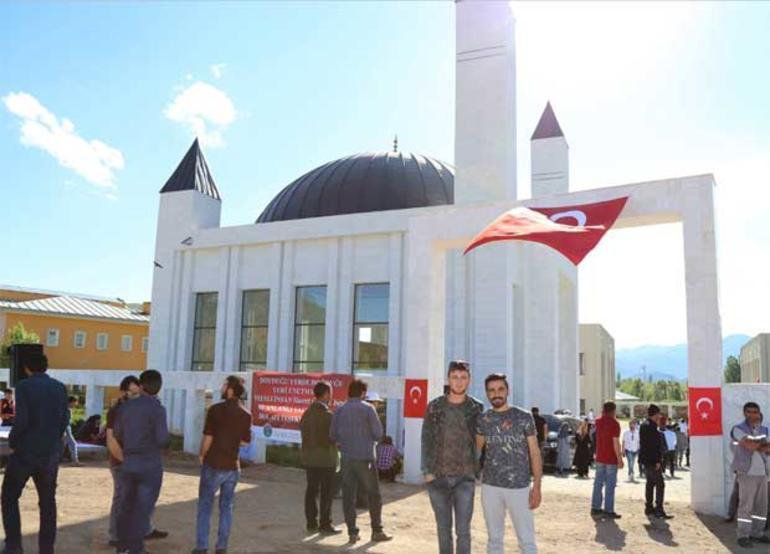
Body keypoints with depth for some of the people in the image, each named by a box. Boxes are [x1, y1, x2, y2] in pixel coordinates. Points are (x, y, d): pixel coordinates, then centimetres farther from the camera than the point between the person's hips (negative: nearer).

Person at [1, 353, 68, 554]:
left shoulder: (24, 386, -10)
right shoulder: (60, 388, 6)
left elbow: (21, 420, -16)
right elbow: (65, 418, 6)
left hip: (26, 451, -4)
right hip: (51, 453, 4)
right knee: (48, 501, 11)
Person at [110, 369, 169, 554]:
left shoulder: (125, 407, 3)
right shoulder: (157, 409, -14)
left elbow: (117, 436, 10)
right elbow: (163, 440, -18)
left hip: (128, 463, 5)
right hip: (150, 465, -5)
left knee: (127, 505, 18)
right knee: (143, 508, 4)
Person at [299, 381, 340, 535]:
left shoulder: (306, 413, 7)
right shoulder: (327, 414, -16)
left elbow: (302, 431, 10)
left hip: (308, 457, 7)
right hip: (325, 458, -7)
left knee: (311, 490, 12)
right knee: (327, 492, 1)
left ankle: (311, 522, 19)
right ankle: (325, 525, 4)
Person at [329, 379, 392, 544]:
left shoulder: (339, 410, 3)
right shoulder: (368, 408, -7)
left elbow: (333, 436, 4)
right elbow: (378, 433, -8)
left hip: (346, 458, 3)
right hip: (365, 457, -3)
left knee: (348, 496, 8)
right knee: (373, 495, 9)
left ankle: (352, 533, 8)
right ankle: (377, 531, 13)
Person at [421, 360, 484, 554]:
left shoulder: (477, 408, 0)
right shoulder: (434, 407, 0)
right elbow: (427, 441, 0)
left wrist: (482, 471, -3)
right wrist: (427, 471, -7)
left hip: (465, 478, -1)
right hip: (438, 477, 1)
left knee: (463, 531, -2)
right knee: (444, 529, 12)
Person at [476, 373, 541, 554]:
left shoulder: (524, 417, -5)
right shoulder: (483, 420, 3)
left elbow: (535, 453, -4)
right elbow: (475, 449, 15)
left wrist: (537, 487, -10)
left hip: (519, 487, -3)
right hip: (490, 486, 3)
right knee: (494, 538, 12)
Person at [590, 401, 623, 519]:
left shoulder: (598, 421, 4)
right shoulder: (615, 424, -14)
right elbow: (616, 443, -17)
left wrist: (604, 414, 17)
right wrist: (620, 459, -13)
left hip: (600, 458, 6)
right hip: (611, 459, -6)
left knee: (598, 483, 11)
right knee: (610, 485, -1)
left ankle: (595, 508, 16)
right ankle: (608, 510, 1)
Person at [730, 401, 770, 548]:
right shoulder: (738, 429, -5)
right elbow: (750, 445, -18)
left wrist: (756, 446, -13)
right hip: (747, 472, -6)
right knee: (746, 505, -5)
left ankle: (757, 533, 19)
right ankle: (743, 536, -1)